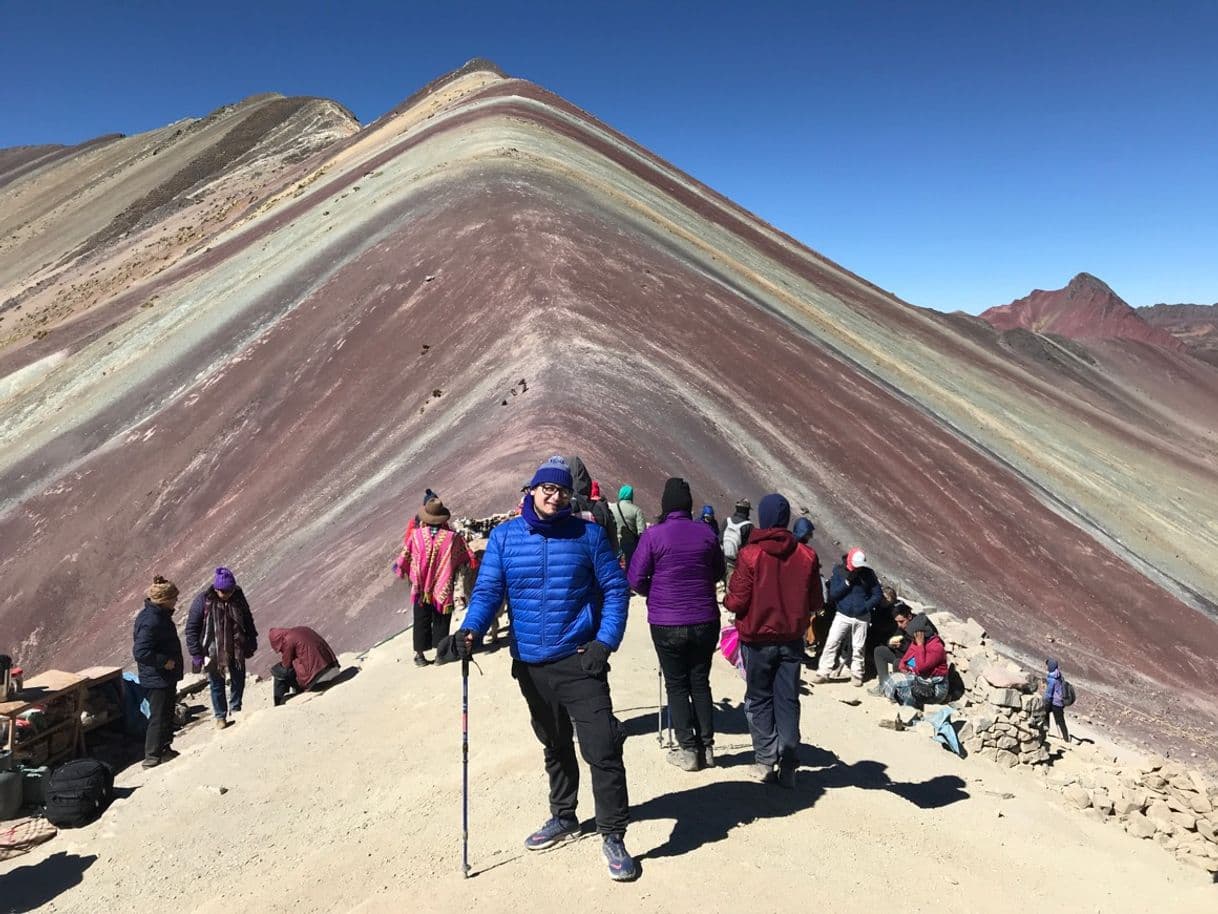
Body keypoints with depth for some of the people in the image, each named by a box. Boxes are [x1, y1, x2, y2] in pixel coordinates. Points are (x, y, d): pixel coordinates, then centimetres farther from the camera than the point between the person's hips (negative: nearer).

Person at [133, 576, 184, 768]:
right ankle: (152, 756, 13)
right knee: (159, 717, 1)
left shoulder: (160, 615, 6)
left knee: (167, 714, 20)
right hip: (157, 679, -10)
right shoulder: (151, 621, -26)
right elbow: (139, 652, -31)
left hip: (166, 677, 10)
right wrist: (164, 661, -24)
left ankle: (164, 749, 33)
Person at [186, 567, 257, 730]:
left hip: (237, 650, 3)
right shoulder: (203, 601, -18)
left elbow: (248, 622, 8)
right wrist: (196, 654, -14)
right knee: (217, 684, 10)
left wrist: (251, 644, 9)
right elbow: (191, 629, -12)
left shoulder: (238, 597, -6)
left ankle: (235, 709, 33)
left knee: (239, 680, 12)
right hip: (213, 652, -3)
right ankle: (220, 716, 26)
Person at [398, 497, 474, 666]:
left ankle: (419, 654, 19)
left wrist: (411, 576, 22)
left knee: (421, 621, 14)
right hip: (444, 590, -1)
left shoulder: (416, 535, -10)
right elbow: (462, 565, -5)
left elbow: (405, 559, 2)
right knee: (441, 622, 12)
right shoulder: (452, 537, -12)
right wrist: (459, 591, 6)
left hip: (421, 590, 1)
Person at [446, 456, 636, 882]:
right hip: (530, 665, 3)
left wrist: (606, 641, -12)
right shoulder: (504, 536, 1)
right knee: (554, 746, 21)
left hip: (579, 660, -3)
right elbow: (487, 590, -2)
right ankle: (563, 818, 41)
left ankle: (613, 835, 10)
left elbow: (615, 589, -2)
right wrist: (470, 629, -21)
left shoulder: (588, 534, -4)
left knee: (601, 748, -7)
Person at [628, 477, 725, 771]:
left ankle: (687, 750, 11)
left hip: (667, 623, -3)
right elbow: (718, 573, 11)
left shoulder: (654, 534, -12)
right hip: (705, 621, 3)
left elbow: (635, 579, -10)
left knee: (676, 684, 9)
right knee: (700, 682, 15)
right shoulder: (707, 533, -2)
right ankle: (706, 747, 20)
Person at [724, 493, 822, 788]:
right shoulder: (806, 556, -6)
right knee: (788, 700, 11)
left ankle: (766, 761, 13)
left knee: (759, 699, 13)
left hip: (757, 639, -2)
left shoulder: (750, 554, -16)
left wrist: (727, 599, 8)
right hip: (792, 639, 3)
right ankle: (788, 766, 12)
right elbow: (816, 603, 1)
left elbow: (737, 601, -14)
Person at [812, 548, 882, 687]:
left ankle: (856, 674, 21)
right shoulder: (839, 571, -5)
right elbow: (833, 594, -10)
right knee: (831, 643, -8)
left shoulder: (868, 573, -2)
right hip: (843, 615, -1)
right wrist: (847, 582, -19)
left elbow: (878, 595, 2)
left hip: (862, 617, 1)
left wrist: (866, 606, -11)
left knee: (858, 648, 7)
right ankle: (823, 673, -4)